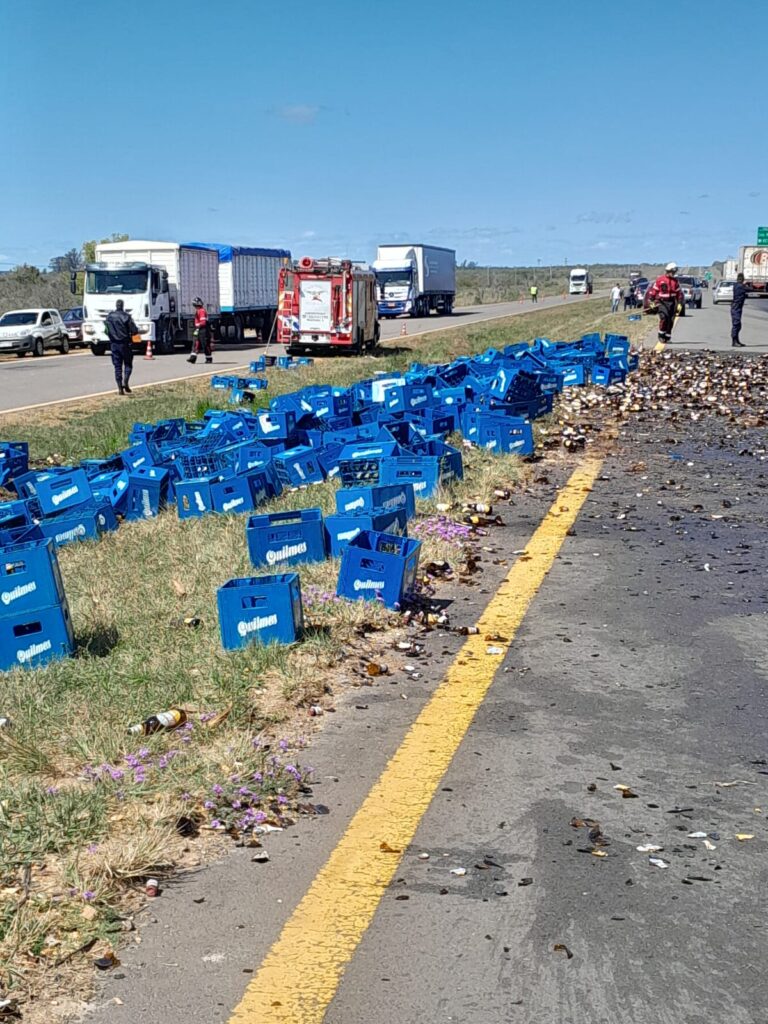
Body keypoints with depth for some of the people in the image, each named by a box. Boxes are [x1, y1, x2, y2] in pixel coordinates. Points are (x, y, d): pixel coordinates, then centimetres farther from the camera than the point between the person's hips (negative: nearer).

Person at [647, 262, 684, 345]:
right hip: (662, 302, -4)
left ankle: (667, 337, 14)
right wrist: (652, 301, -3)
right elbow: (653, 290, 0)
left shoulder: (675, 281, 9)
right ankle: (661, 335, -9)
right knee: (664, 317, -23)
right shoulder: (660, 279, -4)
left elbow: (679, 292, 14)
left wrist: (679, 303, 8)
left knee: (671, 320, 1)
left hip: (671, 302, 4)